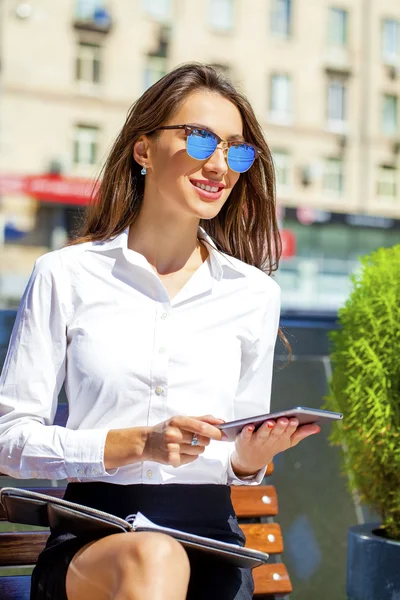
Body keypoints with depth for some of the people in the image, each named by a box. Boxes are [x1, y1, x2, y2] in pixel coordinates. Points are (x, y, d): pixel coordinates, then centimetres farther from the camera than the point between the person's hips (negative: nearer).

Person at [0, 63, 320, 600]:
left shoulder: (254, 294, 9)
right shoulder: (67, 275, 1)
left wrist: (250, 459, -6)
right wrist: (136, 444, -14)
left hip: (210, 540, 2)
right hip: (91, 541, -2)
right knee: (153, 556, -35)